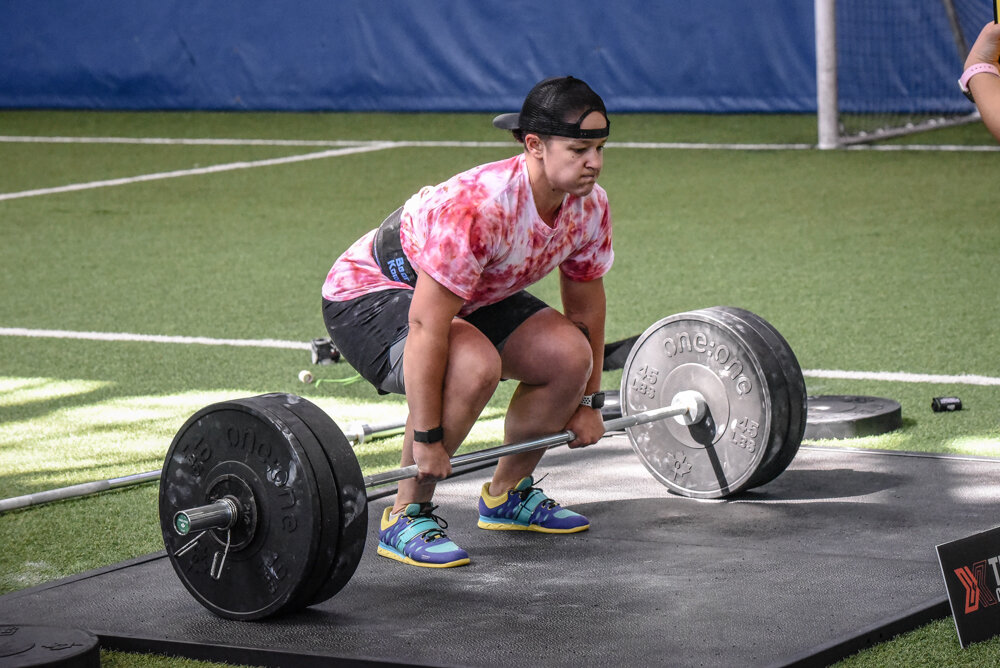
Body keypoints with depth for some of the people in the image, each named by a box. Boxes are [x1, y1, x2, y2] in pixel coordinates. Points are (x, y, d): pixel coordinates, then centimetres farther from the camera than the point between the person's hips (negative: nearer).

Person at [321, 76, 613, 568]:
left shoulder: (589, 206, -14)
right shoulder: (477, 208, -38)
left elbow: (585, 304, 3)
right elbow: (427, 327, -37)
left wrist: (588, 401, 8)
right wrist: (427, 438, -33)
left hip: (473, 295, 8)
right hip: (369, 292, -8)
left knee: (569, 355, -9)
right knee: (473, 365, -34)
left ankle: (506, 494, 13)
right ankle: (406, 516, -16)